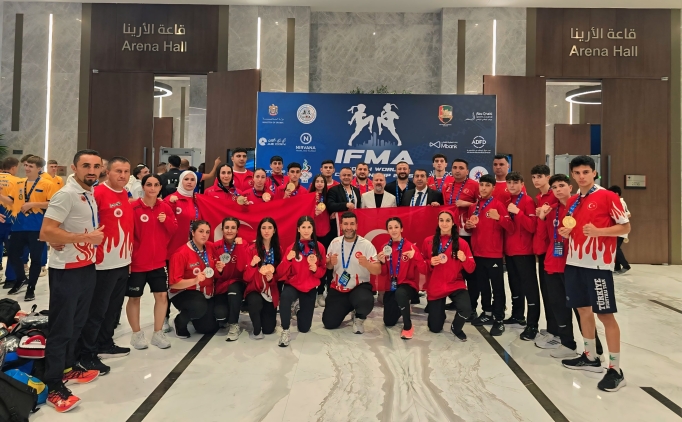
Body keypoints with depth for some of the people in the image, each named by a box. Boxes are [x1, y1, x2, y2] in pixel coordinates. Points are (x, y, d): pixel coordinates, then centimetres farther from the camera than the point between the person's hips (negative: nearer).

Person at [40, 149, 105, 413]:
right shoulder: (66, 194, -18)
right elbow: (46, 232, -24)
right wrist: (86, 238, -22)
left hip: (87, 267, 8)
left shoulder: (90, 194, 8)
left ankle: (68, 367, 35)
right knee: (61, 328, 1)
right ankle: (53, 386, 12)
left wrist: (69, 239, 3)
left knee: (77, 323, 19)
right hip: (67, 270, -8)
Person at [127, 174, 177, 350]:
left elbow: (174, 230, 7)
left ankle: (158, 333, 20)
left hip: (158, 260, 4)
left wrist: (166, 221, -14)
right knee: (134, 297, 8)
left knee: (162, 295, 5)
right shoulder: (134, 207, -11)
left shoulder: (165, 207, 2)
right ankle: (136, 334, 25)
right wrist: (127, 258, -12)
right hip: (137, 261, -4)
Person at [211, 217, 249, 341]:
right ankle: (224, 321, 16)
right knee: (220, 315, -25)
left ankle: (234, 325, -17)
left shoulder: (243, 245, -5)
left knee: (233, 287, -37)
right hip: (222, 285, 1)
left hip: (238, 285, -1)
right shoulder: (216, 246, -2)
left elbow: (243, 267, -20)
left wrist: (239, 246, -22)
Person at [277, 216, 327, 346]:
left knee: (304, 328, 6)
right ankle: (285, 331, -20)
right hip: (293, 285, -2)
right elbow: (282, 272, -9)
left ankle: (298, 306, 39)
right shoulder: (292, 247, -8)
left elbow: (323, 271, 3)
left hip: (310, 288, 2)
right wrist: (288, 259, -27)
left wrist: (315, 269, -19)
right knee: (285, 296, -41)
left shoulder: (319, 247, -5)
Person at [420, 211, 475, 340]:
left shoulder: (462, 243, -4)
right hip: (435, 288, 1)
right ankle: (440, 312, 43)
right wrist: (430, 263, -17)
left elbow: (471, 269, -2)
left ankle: (455, 328, 4)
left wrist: (464, 259, -22)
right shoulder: (428, 242, -3)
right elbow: (422, 267, 4)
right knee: (435, 329, 6)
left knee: (466, 309, -31)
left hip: (455, 285, 0)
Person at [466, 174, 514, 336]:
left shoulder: (498, 205, -7)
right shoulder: (474, 207, 10)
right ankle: (487, 313, 27)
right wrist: (468, 225, 0)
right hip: (478, 253, 6)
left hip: (494, 253, -6)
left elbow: (510, 229, -14)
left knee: (497, 287, -1)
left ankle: (499, 320, 5)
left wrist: (499, 218, -31)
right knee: (482, 285, 14)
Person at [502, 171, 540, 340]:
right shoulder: (507, 201, 12)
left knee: (529, 286, -4)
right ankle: (517, 317, 29)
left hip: (524, 251, -8)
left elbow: (532, 227, -19)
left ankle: (532, 325, -1)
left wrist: (518, 212, -24)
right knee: (515, 285, 16)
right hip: (509, 250, 8)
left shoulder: (528, 201, -9)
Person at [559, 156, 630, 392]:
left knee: (605, 314, -3)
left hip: (598, 264, -6)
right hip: (575, 262, 7)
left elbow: (625, 227, -7)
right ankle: (591, 358, 29)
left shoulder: (607, 196, -7)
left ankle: (616, 370, 7)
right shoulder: (572, 202, 12)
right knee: (583, 309, 14)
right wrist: (565, 232, -1)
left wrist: (598, 231, -22)